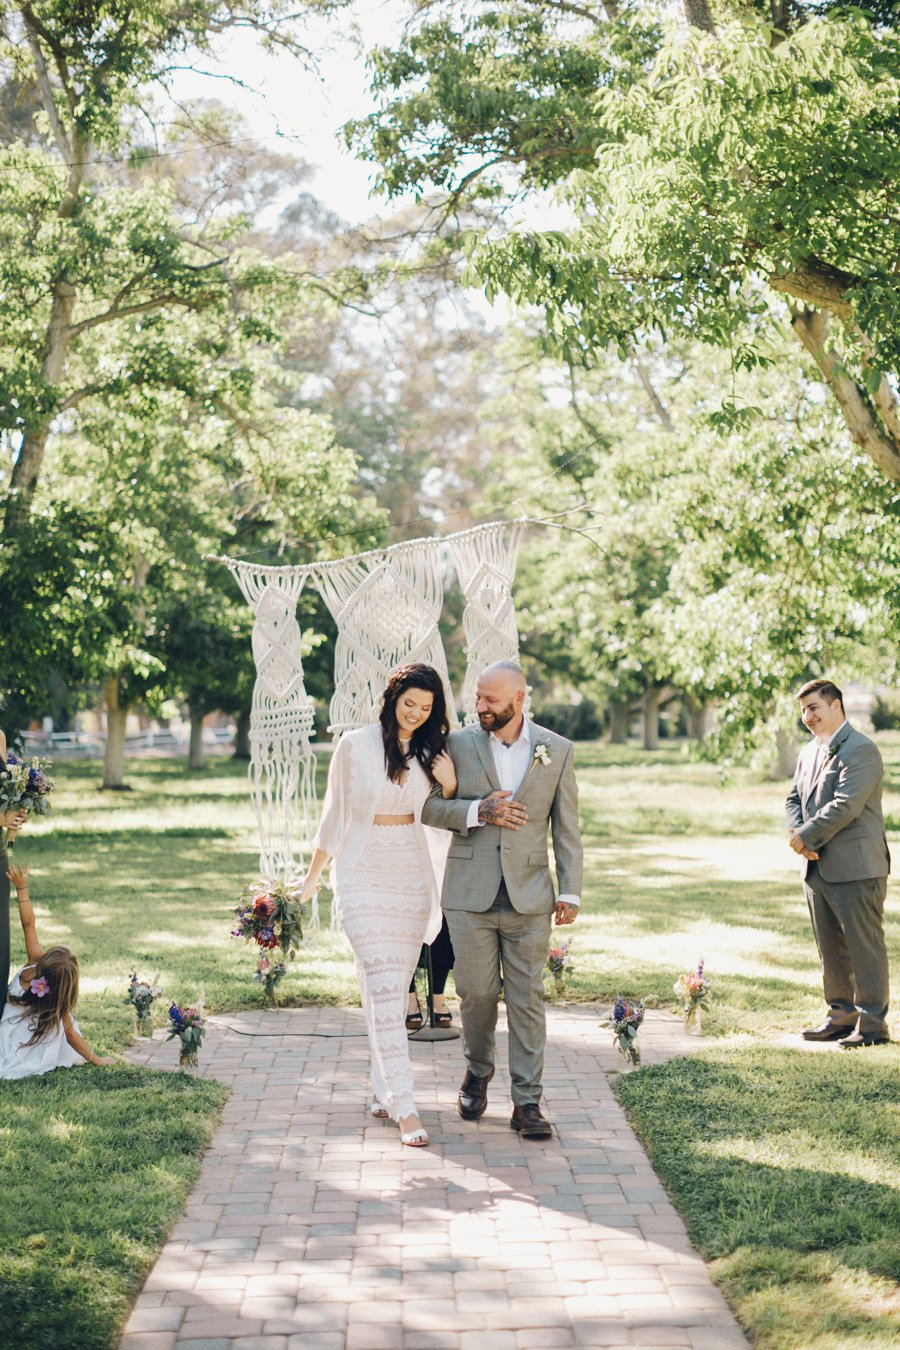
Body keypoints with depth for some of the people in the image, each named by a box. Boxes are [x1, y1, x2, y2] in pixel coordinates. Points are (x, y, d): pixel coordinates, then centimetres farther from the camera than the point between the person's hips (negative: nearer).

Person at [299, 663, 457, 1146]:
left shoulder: (429, 752, 6)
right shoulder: (355, 745, -4)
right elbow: (334, 813, 4)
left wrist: (450, 786, -5)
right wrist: (312, 876, 9)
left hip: (413, 879, 4)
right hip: (365, 879, -4)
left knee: (391, 990, 9)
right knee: (384, 989, -12)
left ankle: (382, 1090, 21)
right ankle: (404, 1107, -14)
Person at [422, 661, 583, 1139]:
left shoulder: (557, 750, 4)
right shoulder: (458, 744, 2)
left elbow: (566, 827, 6)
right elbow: (428, 806, 2)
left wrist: (570, 891, 1)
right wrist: (478, 811, -15)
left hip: (528, 897, 0)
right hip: (470, 895, 0)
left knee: (527, 999, 1)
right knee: (476, 993, 5)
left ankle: (527, 1101, 8)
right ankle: (478, 1072, 32)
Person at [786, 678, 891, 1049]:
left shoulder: (861, 750, -13)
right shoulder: (809, 752, 16)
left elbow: (846, 805, -21)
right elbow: (795, 798, 17)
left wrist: (805, 836, -14)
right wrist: (798, 834, -3)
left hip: (855, 868, -9)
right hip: (818, 867, 9)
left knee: (864, 947, -2)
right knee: (831, 949, 15)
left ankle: (872, 1023, 6)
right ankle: (841, 1016, 25)